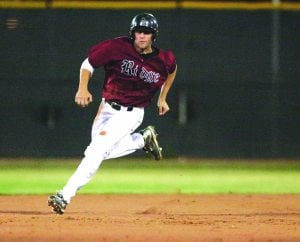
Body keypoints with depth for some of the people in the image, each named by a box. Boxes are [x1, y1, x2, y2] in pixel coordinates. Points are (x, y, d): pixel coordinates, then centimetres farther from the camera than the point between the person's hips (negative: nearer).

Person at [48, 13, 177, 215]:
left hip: (131, 113, -3)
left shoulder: (163, 60, -11)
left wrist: (163, 98, 16)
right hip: (107, 107, 3)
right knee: (100, 151, 12)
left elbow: (172, 69, 15)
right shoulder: (118, 47, -15)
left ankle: (66, 196, -21)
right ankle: (144, 139, 30)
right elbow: (88, 63, -6)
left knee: (97, 149, -18)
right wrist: (83, 88, -21)